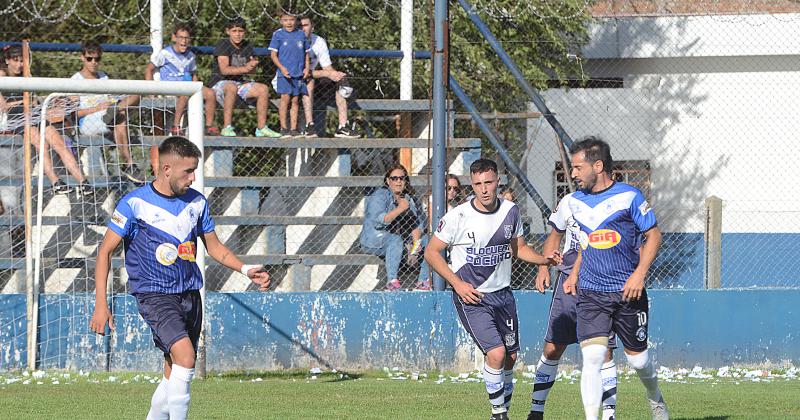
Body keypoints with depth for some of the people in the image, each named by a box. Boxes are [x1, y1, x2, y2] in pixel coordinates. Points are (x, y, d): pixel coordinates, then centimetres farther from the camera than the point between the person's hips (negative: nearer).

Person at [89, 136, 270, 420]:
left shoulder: (197, 202, 6)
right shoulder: (135, 203, -9)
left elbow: (214, 246, 19)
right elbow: (106, 251, -5)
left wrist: (246, 270, 3)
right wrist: (101, 304, -11)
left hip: (189, 295, 6)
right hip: (154, 295, -6)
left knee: (174, 376, 7)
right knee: (184, 356, -24)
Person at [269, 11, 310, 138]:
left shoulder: (301, 35, 10)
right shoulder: (278, 34, 1)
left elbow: (306, 53, 17)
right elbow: (273, 54, -2)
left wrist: (307, 68, 3)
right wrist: (282, 68, -14)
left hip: (299, 74, 3)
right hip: (284, 74, -3)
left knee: (295, 100, 4)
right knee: (285, 98, -8)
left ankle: (293, 128, 6)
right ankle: (283, 128, -1)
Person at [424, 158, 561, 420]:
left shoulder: (510, 212, 1)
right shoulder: (458, 217, -14)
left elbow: (519, 248, 16)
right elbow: (431, 253, -6)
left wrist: (544, 260, -2)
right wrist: (457, 283, -14)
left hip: (503, 293, 5)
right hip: (471, 297, -5)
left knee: (511, 357, 10)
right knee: (496, 353, -20)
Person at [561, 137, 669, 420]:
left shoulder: (628, 196, -8)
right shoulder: (576, 202, 8)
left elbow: (654, 235, -3)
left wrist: (640, 273, -14)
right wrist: (574, 274, 15)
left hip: (628, 292, -3)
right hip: (590, 293, 3)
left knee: (637, 359, 10)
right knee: (592, 358, -16)